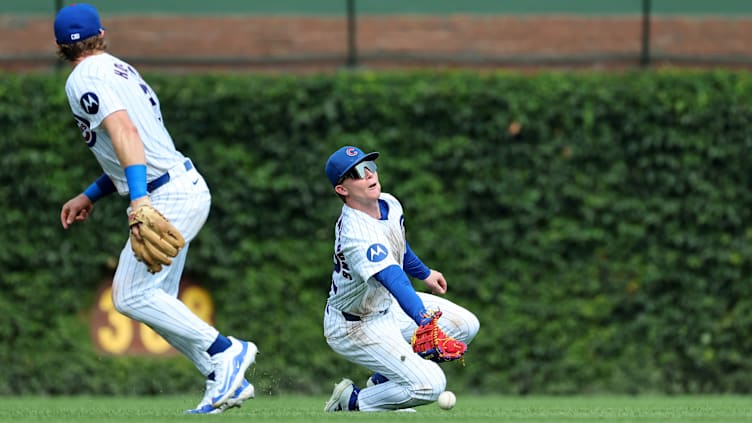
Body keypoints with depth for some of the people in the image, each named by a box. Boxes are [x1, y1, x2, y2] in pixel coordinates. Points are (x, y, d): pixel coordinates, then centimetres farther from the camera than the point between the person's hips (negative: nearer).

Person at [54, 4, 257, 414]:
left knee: (131, 296, -9)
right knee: (155, 299, 12)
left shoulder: (85, 79, -9)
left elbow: (124, 132, -26)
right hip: (188, 187, 9)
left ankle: (223, 351, -10)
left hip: (168, 196, -9)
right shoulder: (121, 70, 20)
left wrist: (139, 199, -36)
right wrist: (90, 196, 30)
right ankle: (225, 380, 7)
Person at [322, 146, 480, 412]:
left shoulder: (389, 204, -6)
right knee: (429, 384, -19)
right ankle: (353, 401, 3)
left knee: (466, 325, 6)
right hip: (355, 327, -10)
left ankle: (382, 380, 16)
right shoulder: (356, 234, -36)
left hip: (387, 306, 10)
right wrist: (424, 322, -61)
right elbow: (394, 280, -49)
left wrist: (423, 273, 31)